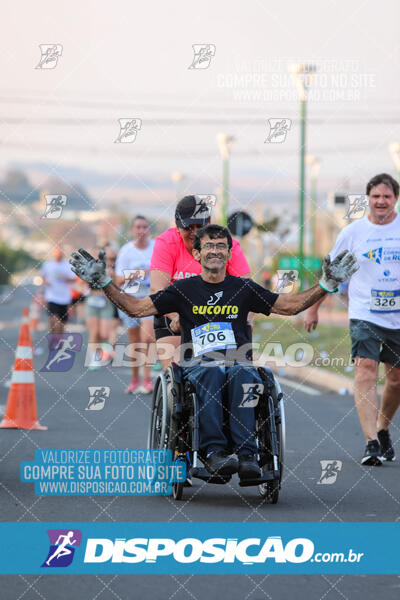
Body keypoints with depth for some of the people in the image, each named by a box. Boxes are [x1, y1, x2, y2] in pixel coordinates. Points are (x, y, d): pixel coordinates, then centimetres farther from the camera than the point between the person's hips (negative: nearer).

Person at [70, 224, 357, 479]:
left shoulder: (243, 288, 16)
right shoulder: (183, 289, 13)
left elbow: (291, 305, 17)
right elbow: (136, 307, 10)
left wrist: (326, 284, 8)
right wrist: (104, 281, 0)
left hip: (239, 360, 1)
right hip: (198, 362, -1)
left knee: (244, 374, -35)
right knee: (212, 372, -37)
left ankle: (246, 454, -44)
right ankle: (213, 450, -46)